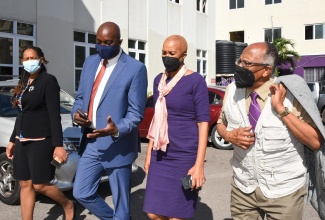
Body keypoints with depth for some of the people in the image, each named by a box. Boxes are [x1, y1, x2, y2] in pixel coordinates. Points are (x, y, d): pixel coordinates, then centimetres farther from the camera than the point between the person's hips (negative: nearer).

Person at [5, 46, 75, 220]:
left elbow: (54, 116, -15)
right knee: (25, 185, 8)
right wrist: (12, 140, 18)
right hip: (22, 141, 8)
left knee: (40, 185, -2)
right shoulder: (23, 83, 13)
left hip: (41, 141, -7)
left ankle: (68, 205, 23)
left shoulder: (48, 80, -9)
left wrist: (58, 145, -20)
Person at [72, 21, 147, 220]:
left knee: (121, 203, 7)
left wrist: (117, 130, -31)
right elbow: (81, 96, 17)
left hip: (117, 146, -6)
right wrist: (76, 113, -6)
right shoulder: (90, 62, 9)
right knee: (81, 193, 13)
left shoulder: (135, 68, -11)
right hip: (91, 143, 6)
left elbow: (136, 113, -12)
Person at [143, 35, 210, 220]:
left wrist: (199, 165, -17)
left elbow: (203, 123, -12)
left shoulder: (195, 80, -9)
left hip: (185, 156, -6)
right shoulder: (159, 80, 10)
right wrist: (149, 153, 14)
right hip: (160, 156, 6)